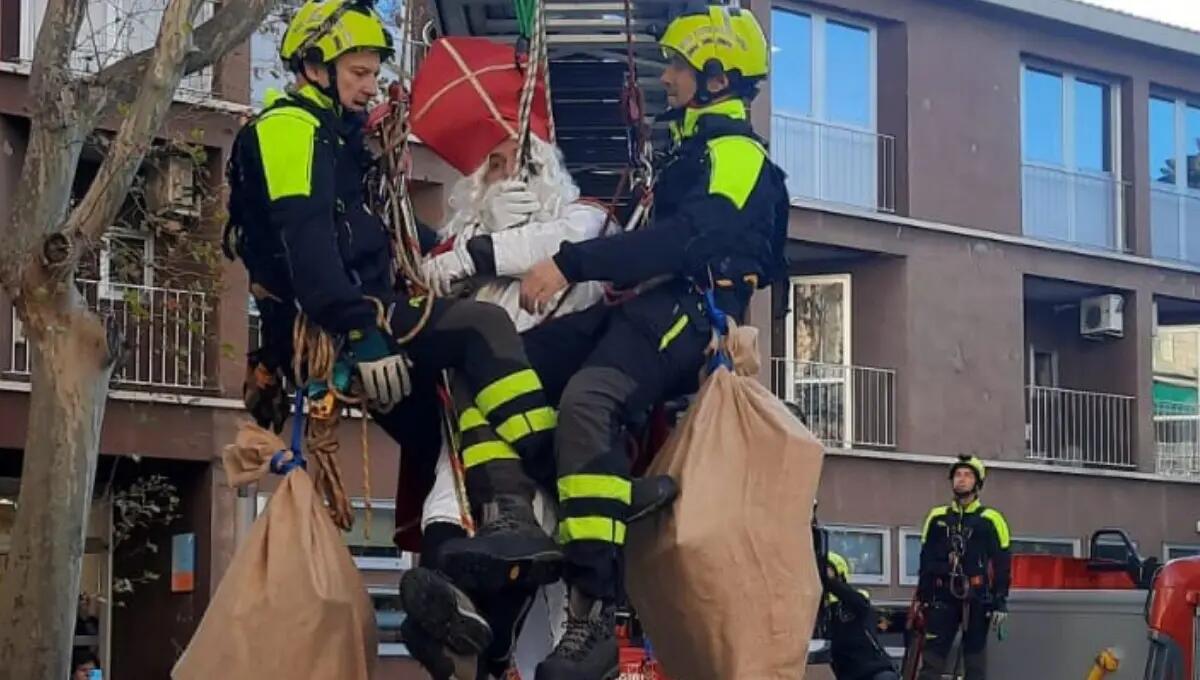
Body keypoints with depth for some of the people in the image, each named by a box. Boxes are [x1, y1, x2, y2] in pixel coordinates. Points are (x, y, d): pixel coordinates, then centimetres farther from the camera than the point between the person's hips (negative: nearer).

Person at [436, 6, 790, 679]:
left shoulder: (737, 152, -5)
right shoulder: (693, 150, 28)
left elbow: (681, 240, -21)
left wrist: (571, 263, -26)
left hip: (687, 312, -10)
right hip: (647, 303, 10)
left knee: (587, 403, -35)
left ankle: (595, 611, -41)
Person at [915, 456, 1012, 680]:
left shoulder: (990, 520, 2)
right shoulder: (937, 518, 11)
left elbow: (1002, 564, 0)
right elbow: (926, 562, 14)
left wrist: (1000, 602, -6)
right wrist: (922, 598, 9)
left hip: (977, 599, -2)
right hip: (943, 598, 2)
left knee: (975, 659, 2)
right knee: (932, 657, -4)